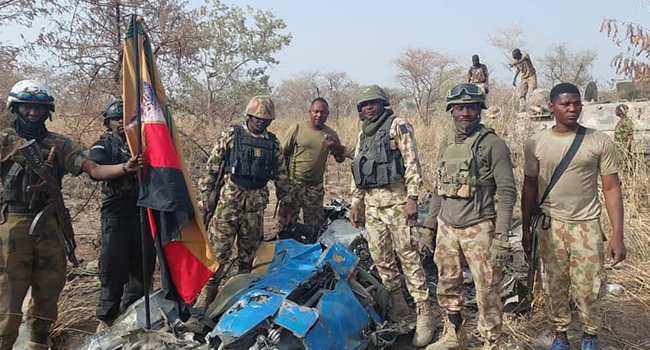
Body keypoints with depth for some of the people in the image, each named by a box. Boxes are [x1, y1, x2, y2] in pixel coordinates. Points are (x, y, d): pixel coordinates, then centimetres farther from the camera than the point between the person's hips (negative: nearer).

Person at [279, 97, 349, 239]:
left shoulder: (331, 134, 5)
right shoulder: (296, 128, -4)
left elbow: (340, 159, 11)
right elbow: (282, 154, 0)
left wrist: (336, 147, -12)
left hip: (316, 187, 3)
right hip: (293, 184, -3)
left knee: (314, 225, 11)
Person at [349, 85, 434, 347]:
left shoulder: (397, 125, -1)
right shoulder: (363, 134, 19)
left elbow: (412, 162, -7)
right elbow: (357, 171, 22)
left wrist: (412, 198, -15)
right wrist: (355, 203, 18)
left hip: (397, 201, -7)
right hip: (372, 204, 7)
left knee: (408, 257, -8)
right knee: (380, 258, 9)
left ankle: (424, 314, -1)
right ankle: (398, 305, 24)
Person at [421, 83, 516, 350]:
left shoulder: (493, 144, -7)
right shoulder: (446, 145, 11)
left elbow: (507, 192, -10)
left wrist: (501, 237, -16)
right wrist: (429, 228, 14)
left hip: (479, 230, -6)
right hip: (446, 228, 6)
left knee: (487, 293, 2)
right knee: (447, 288, 16)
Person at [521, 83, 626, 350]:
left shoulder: (600, 142, -3)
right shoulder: (536, 144, 0)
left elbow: (611, 188, -2)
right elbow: (530, 187, 7)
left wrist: (617, 235, -7)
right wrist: (525, 229, 7)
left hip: (587, 226, -1)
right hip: (550, 226, 1)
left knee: (588, 289, 4)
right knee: (555, 287, 9)